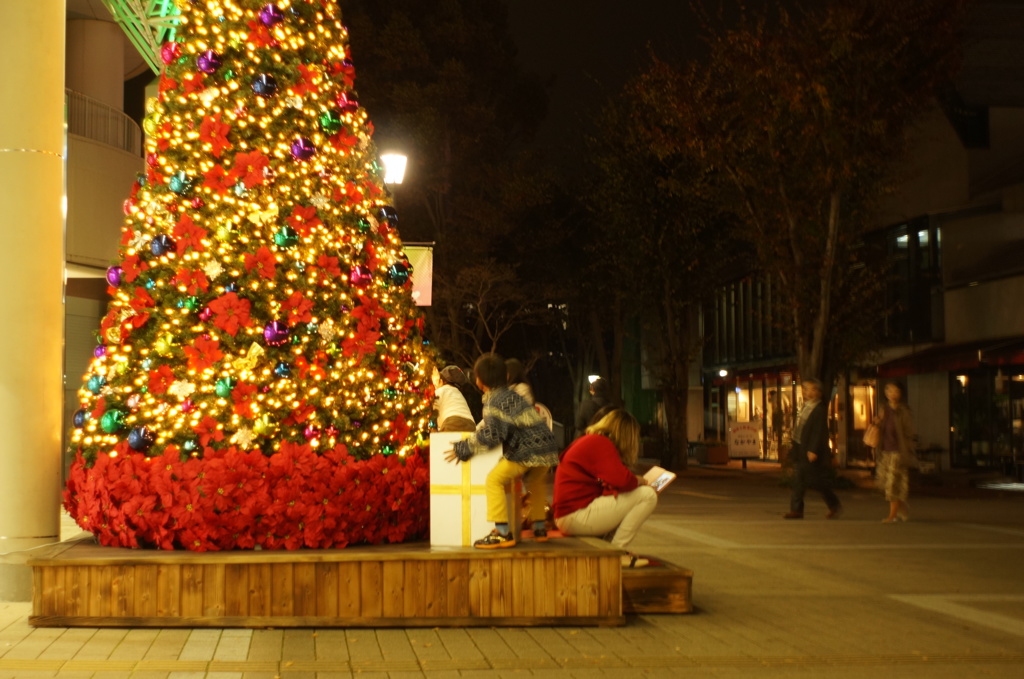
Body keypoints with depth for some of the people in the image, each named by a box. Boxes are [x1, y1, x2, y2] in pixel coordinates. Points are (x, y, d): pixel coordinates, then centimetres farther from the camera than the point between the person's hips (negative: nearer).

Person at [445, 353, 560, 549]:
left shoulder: (494, 401, -4)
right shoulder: (512, 395, 24)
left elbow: (491, 435, -13)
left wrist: (463, 448, -4)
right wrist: (473, 436, 25)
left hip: (527, 450, -9)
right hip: (548, 447, 9)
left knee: (494, 480, -8)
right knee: (535, 482, 32)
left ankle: (503, 533, -13)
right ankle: (540, 529, 36)